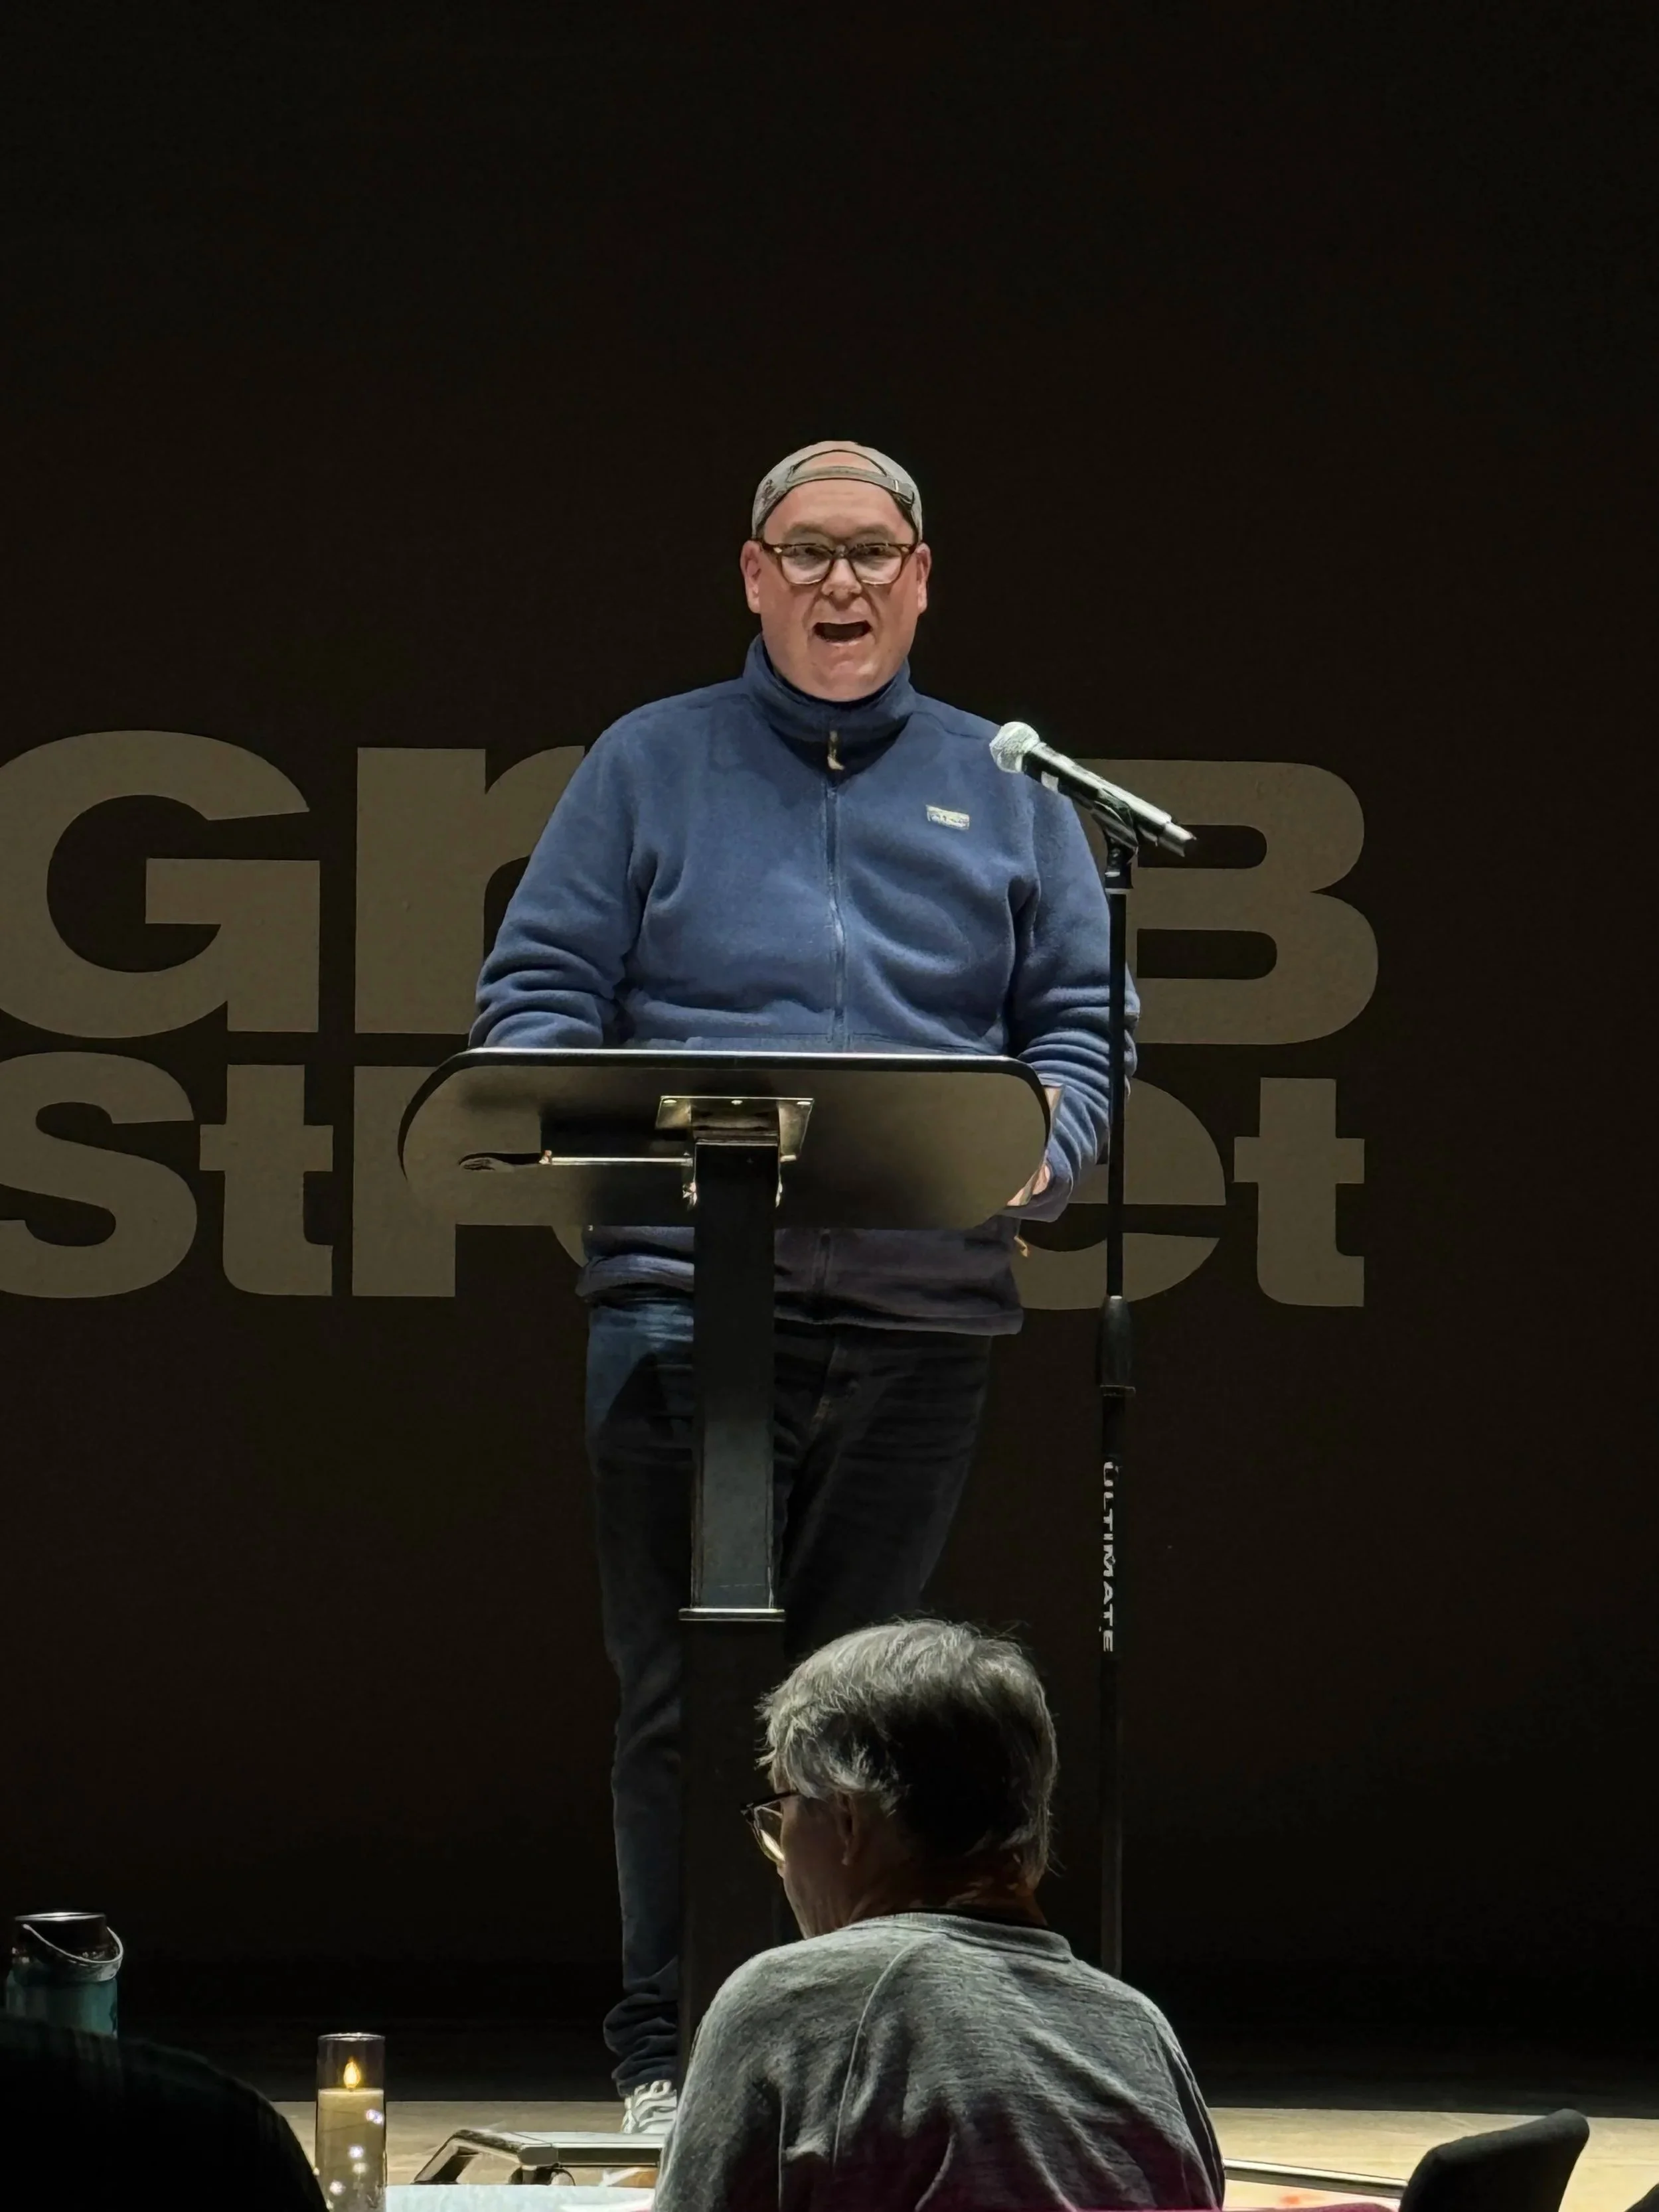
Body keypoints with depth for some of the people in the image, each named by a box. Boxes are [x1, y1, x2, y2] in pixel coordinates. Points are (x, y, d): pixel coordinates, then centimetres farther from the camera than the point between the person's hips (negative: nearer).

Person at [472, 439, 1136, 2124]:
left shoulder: (1001, 789, 16)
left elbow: (1075, 1018, 13)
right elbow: (535, 993, 7)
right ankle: (670, 2039, -3)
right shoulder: (651, 768, 11)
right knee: (684, 1682, -6)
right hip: (687, 1282, -2)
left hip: (922, 1289, 2)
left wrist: (1038, 1156, -6)